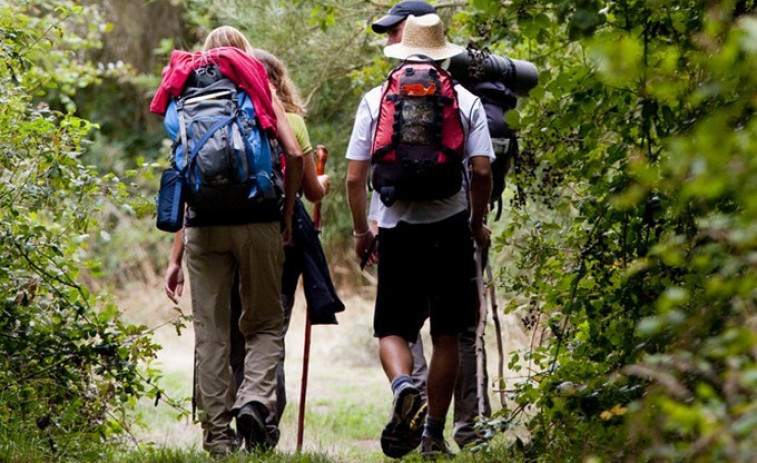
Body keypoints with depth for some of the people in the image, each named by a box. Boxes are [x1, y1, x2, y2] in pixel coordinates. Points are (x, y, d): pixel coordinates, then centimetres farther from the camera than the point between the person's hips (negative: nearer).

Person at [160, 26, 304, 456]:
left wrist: (176, 258, 14)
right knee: (265, 323, 11)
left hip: (204, 223, 1)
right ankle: (255, 400, -14)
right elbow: (295, 155, -3)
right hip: (258, 221, -1)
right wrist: (287, 215, 7)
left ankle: (218, 436, 6)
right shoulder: (262, 90, 10)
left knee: (211, 332, 8)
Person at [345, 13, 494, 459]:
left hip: (396, 230, 0)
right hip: (450, 229, 0)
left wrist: (361, 231, 13)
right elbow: (482, 171, -6)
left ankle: (404, 387, -23)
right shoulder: (466, 101, 2)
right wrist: (477, 223, 11)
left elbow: (355, 177, 0)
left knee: (393, 329, 9)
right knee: (446, 335, 10)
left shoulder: (376, 100, 3)